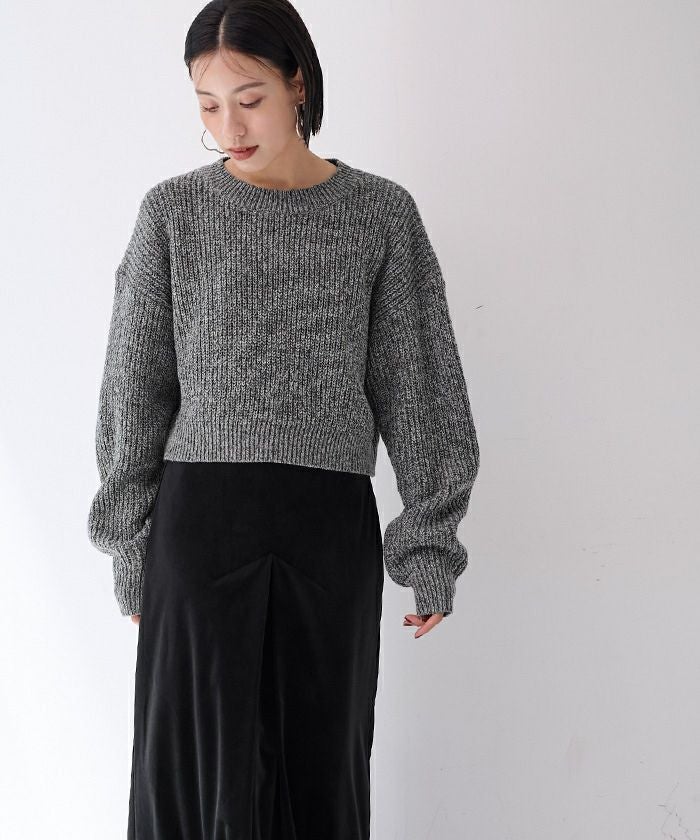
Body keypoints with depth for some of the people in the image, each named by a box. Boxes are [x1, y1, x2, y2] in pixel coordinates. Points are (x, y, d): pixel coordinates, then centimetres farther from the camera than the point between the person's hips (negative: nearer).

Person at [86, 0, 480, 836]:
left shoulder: (380, 214, 4)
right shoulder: (174, 211, 4)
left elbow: (417, 389, 5)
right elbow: (135, 390, 7)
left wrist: (431, 547, 3)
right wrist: (131, 548, 5)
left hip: (332, 523, 0)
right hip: (199, 516, 0)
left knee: (320, 764, 7)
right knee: (200, 764, 4)